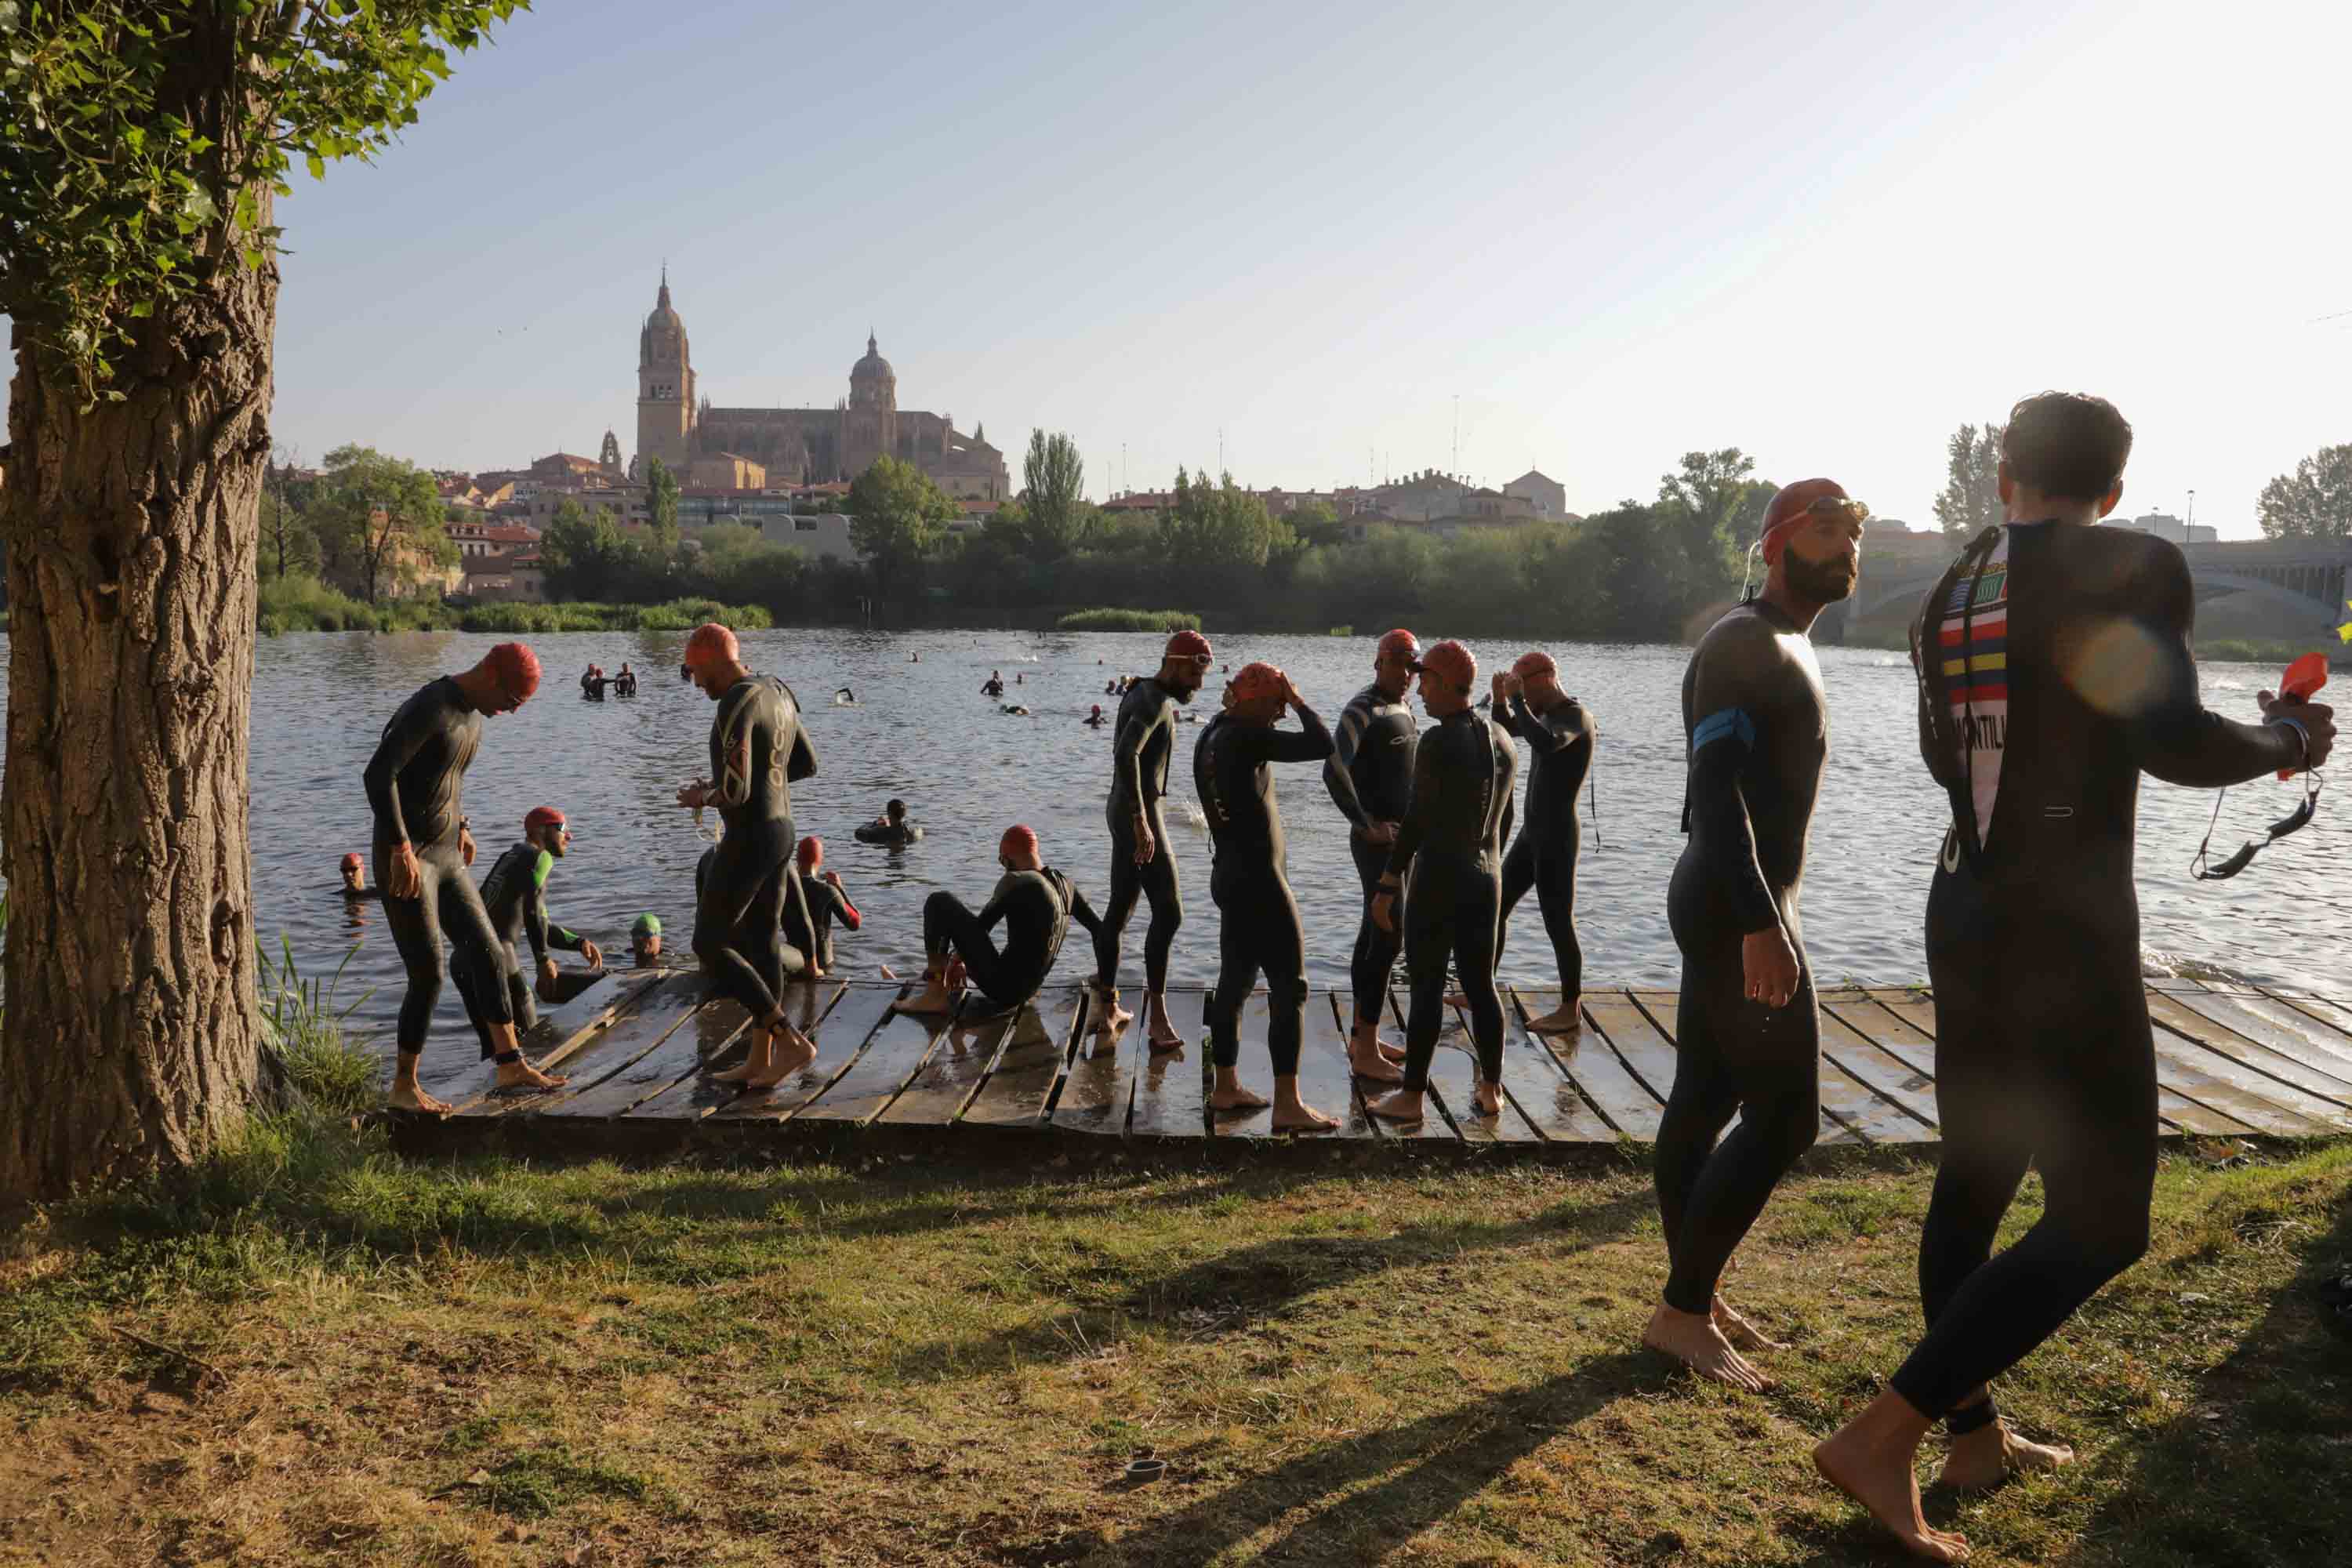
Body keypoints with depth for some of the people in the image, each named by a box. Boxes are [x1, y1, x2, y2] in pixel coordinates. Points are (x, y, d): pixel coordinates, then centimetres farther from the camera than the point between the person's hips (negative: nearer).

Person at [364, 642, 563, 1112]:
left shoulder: (471, 712, 10)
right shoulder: (428, 708, -21)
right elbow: (377, 775, -28)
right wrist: (401, 847, -28)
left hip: (444, 857, 9)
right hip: (403, 861, -9)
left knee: (486, 953, 9)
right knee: (429, 975, -5)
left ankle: (511, 1065, 17)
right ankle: (404, 1087, 12)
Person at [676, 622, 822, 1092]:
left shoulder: (736, 705, -20)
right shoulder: (777, 694, 10)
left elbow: (736, 792, -26)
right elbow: (807, 764, 20)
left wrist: (702, 797, -3)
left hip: (748, 840, -9)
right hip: (781, 830, 9)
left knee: (710, 946, 1)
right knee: (761, 944, 15)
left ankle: (792, 1041, -3)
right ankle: (761, 1060, 22)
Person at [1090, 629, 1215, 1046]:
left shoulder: (1141, 692, 15)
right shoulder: (1155, 703, -17)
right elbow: (1126, 755, -33)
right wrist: (1141, 820, -34)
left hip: (1124, 809, 11)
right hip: (1138, 813, -11)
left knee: (1119, 909, 15)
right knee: (1168, 912, -11)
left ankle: (1109, 1008, 23)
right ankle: (1157, 1018, -12)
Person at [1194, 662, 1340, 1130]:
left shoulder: (1213, 734, 10)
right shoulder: (1246, 736, -19)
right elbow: (1322, 745, -23)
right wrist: (1300, 703, -11)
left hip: (1231, 875, 10)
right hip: (1259, 879, -10)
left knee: (1235, 981, 16)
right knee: (1290, 987, -6)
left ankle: (1226, 1087, 23)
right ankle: (1287, 1105, -5)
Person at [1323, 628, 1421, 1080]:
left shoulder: (1403, 710, 14)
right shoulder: (1363, 710, -14)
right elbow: (1334, 772, -26)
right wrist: (1367, 825, -21)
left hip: (1401, 839, 9)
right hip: (1378, 840, -9)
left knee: (1374, 935, 14)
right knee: (1386, 939, -9)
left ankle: (1361, 1034, 23)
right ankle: (1366, 1052, -6)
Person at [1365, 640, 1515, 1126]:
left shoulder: (1438, 743, -16)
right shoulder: (1502, 740, 8)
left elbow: (1416, 820, -17)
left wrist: (1388, 885, -13)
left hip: (1438, 880, -7)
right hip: (1486, 879, 7)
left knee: (1427, 988, -1)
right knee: (1481, 985, 13)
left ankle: (1411, 1096, 5)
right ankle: (1491, 1090, 19)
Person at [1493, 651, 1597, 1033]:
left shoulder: (1576, 716, -16)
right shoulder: (1546, 715, 10)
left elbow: (1545, 743, -37)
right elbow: (1505, 728, 25)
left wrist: (1517, 699, -27)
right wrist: (1501, 697, 5)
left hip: (1558, 835, -9)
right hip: (1532, 831, 9)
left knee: (1558, 922, -6)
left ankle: (1571, 1011, 2)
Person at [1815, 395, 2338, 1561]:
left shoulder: (1946, 599, 9)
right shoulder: (2134, 569, -12)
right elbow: (2174, 747, -20)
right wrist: (2288, 740, 0)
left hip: (1964, 909, 8)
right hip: (2067, 931, -8)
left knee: (1974, 1179, 18)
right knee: (2100, 1221, 0)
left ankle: (1974, 1437, 31)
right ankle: (1880, 1440, -5)